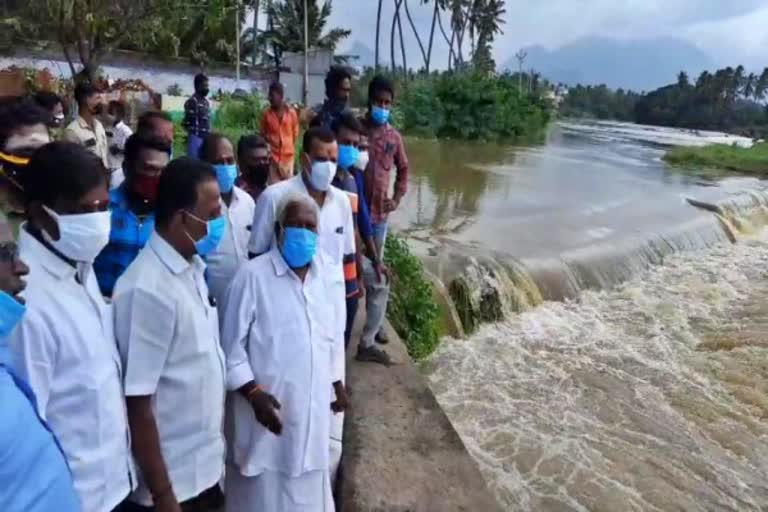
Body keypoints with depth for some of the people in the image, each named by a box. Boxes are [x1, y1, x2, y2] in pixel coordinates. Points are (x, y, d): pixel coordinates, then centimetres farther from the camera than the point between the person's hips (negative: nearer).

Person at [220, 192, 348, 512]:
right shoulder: (253, 275, -15)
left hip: (313, 405, 5)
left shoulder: (324, 275, 3)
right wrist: (253, 393, -17)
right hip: (271, 405, -5)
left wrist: (338, 385, 16)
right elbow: (231, 345, -11)